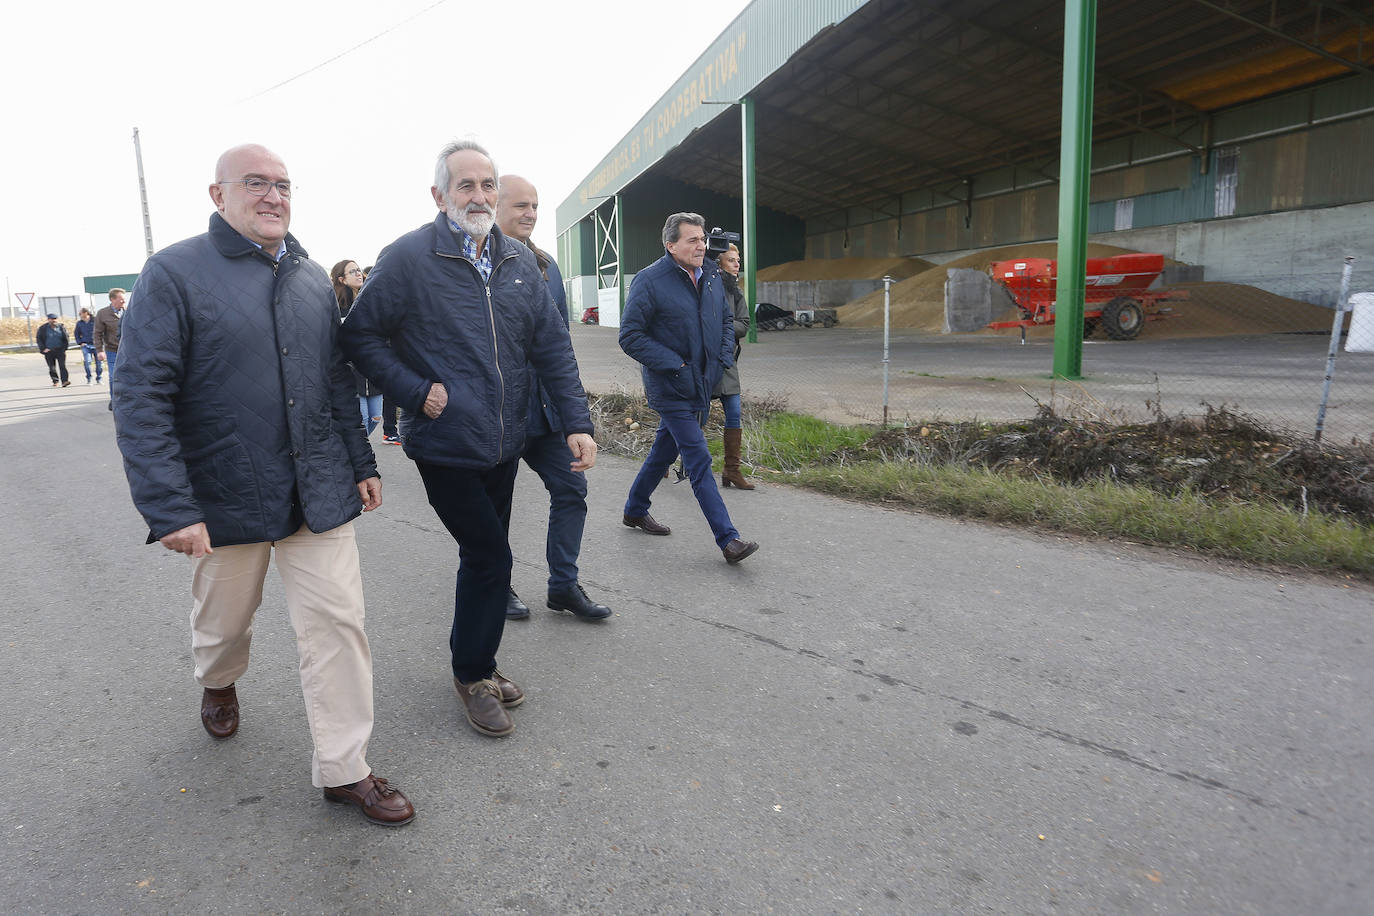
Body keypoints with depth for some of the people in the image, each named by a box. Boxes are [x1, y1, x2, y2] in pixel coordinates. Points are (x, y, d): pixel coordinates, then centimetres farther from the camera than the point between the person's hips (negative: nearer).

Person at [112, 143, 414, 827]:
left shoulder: (312, 278, 8)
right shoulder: (175, 272, -8)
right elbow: (140, 397, -13)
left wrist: (361, 463, 10)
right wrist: (170, 507, -19)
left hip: (320, 489, 3)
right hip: (227, 497, -3)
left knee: (338, 622, 1)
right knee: (223, 618, 19)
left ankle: (343, 769, 14)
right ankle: (218, 683, 54)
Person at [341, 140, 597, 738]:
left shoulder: (520, 262, 6)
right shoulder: (408, 257, -10)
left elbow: (552, 347, 4)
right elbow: (360, 336, -4)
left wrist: (577, 421, -4)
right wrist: (416, 391, -14)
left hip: (504, 443, 6)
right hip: (445, 445, -6)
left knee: (484, 556, 17)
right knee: (490, 557, -5)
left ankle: (476, 661, 38)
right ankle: (472, 673, 19)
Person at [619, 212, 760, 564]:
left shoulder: (712, 276, 8)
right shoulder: (649, 281, -13)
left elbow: (726, 321, 22)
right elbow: (630, 336, -13)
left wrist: (724, 357, 5)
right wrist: (674, 364, -18)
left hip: (703, 386, 7)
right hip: (671, 389, -7)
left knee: (665, 450, 19)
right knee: (699, 461, -8)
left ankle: (635, 509, 38)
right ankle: (728, 539, -6)